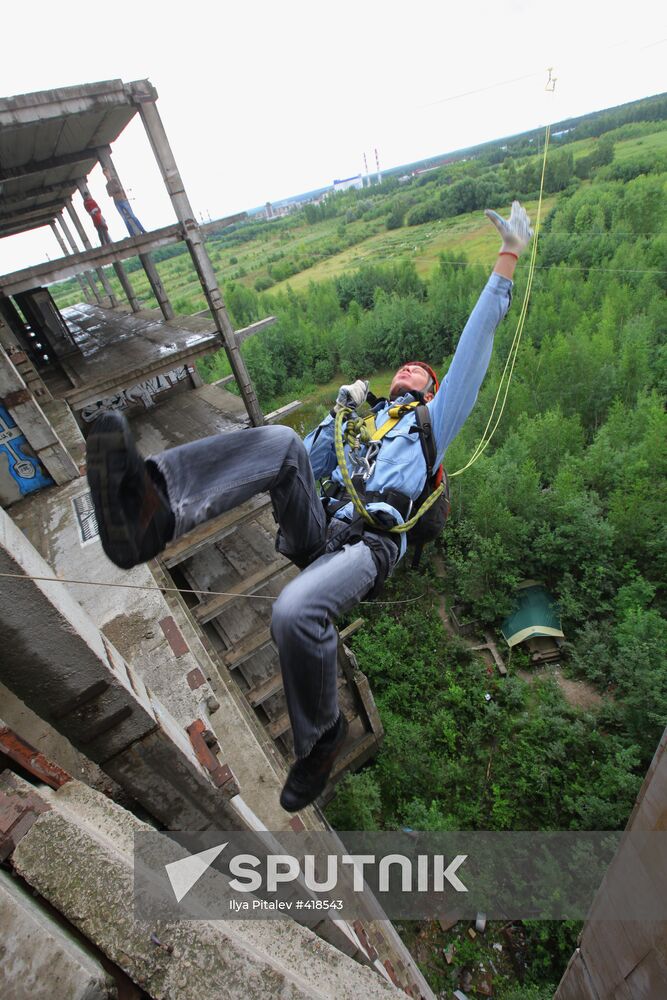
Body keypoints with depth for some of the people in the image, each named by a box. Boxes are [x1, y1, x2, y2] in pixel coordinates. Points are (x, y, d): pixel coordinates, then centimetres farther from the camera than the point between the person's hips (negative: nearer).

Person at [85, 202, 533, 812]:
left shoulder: (432, 421, 26)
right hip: (318, 529, 4)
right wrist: (343, 405, 19)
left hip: (371, 540, -4)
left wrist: (507, 261, 19)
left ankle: (322, 736, -6)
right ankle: (154, 511, -47)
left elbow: (470, 356, 18)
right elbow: (310, 465, 23)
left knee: (297, 609, -35)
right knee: (280, 443, -23)